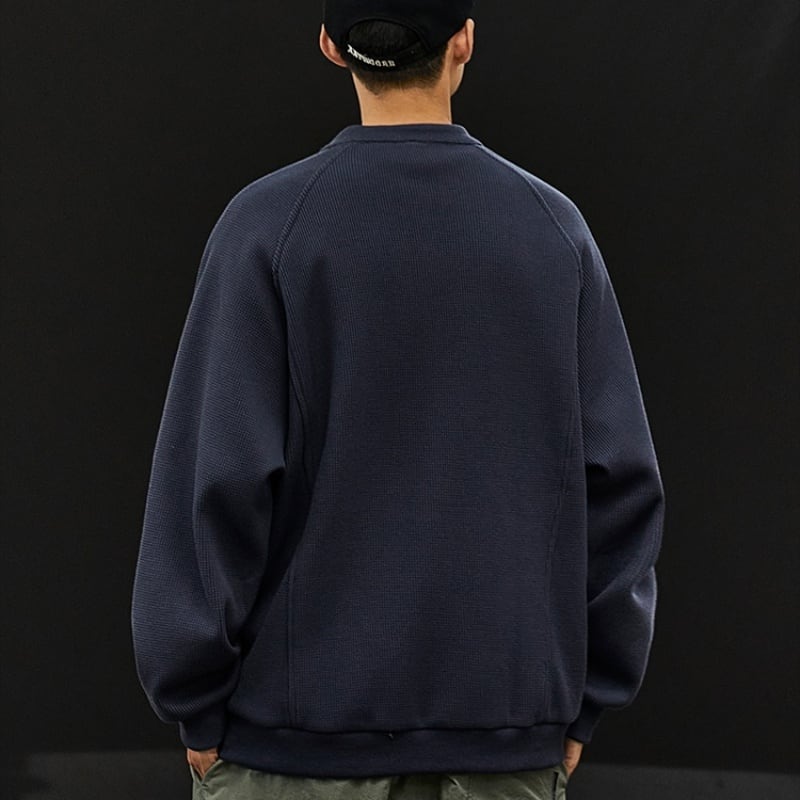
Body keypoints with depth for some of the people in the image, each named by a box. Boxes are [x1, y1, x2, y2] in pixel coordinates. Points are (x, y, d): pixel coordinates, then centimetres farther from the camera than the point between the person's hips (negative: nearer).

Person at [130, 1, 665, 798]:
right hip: (507, 731, 3)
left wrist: (197, 702, -1)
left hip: (303, 730, -2)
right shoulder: (554, 227, 2)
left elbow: (220, 474, -9)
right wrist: (584, 696, 10)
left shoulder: (268, 225, -7)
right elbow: (620, 476, 2)